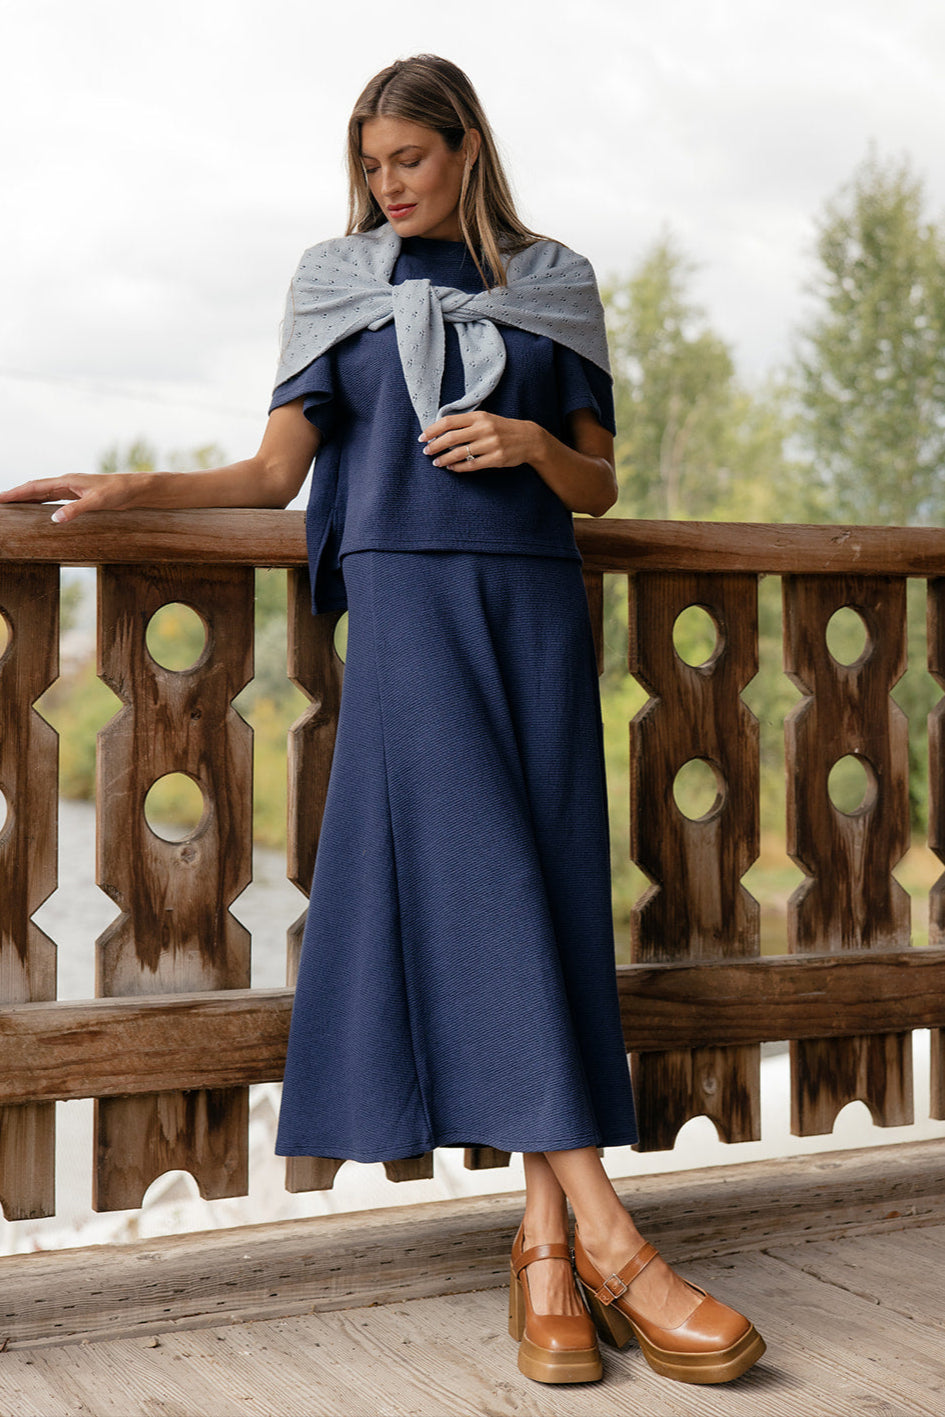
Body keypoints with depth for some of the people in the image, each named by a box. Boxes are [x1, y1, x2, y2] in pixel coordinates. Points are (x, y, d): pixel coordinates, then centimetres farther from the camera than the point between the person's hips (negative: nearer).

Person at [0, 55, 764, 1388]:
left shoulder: (554, 283, 16)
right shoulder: (341, 281, 14)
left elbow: (598, 486, 15)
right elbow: (276, 470, 10)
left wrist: (533, 443, -5)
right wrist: (130, 488, -2)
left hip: (537, 598, 2)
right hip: (408, 594, -2)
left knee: (554, 884, -8)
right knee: (478, 879, -16)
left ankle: (544, 1246, -6)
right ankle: (607, 1238, -18)